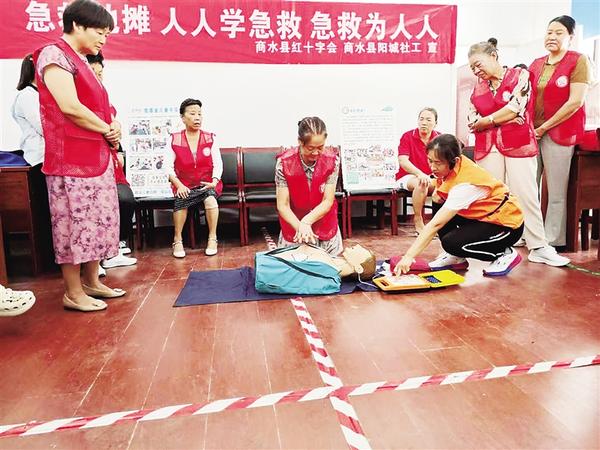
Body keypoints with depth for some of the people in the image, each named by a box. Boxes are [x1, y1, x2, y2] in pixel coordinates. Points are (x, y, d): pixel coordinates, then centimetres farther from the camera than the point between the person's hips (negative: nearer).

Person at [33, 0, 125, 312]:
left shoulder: (80, 62, 20)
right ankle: (73, 293, 7)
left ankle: (92, 282, 23)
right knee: (75, 223, -4)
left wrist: (112, 128, 2)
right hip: (71, 158, -9)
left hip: (97, 156, 9)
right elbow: (70, 107, -19)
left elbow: (96, 106, 22)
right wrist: (107, 130, -8)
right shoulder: (55, 54, -8)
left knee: (98, 221, 12)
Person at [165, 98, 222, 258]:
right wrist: (179, 185, -18)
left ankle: (212, 238, -22)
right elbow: (168, 166, -3)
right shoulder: (175, 139, 4)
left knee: (210, 197, -34)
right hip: (185, 185, 0)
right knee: (181, 200, -33)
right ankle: (177, 240, -17)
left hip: (208, 184, 0)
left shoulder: (210, 138, 6)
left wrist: (214, 182, -20)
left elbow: (218, 164, -1)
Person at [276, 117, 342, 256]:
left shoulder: (332, 160, -17)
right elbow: (282, 205, -20)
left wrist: (306, 221, -33)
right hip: (294, 223, -1)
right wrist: (300, 227, -36)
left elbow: (328, 201, -17)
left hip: (324, 224, 1)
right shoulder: (284, 163, -22)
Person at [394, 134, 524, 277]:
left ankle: (506, 254, -1)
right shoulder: (453, 167, -10)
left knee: (451, 243, -23)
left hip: (508, 224, -8)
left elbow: (435, 224, -35)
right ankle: (456, 257, 6)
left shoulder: (465, 183, -31)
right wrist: (437, 193, -13)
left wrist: (409, 256, -36)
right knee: (439, 205, 0)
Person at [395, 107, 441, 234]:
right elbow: (403, 161, -17)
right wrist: (420, 174, -32)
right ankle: (418, 221, -19)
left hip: (431, 177, 3)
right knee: (421, 183, -36)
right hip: (407, 177, -3)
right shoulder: (407, 136, -5)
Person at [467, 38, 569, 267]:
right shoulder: (478, 87, 15)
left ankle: (538, 247, 1)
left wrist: (487, 119, -3)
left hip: (518, 145, -3)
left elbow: (515, 107, -11)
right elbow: (472, 122, 5)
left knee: (526, 196, -5)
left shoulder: (519, 75, 4)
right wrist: (503, 117, -3)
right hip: (487, 149, 4)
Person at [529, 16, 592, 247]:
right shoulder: (536, 64, 14)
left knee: (556, 192, -2)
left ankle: (553, 241, 8)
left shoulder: (578, 61, -3)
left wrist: (545, 127, -11)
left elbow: (576, 102, -11)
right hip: (534, 132, 5)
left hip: (560, 131, -5)